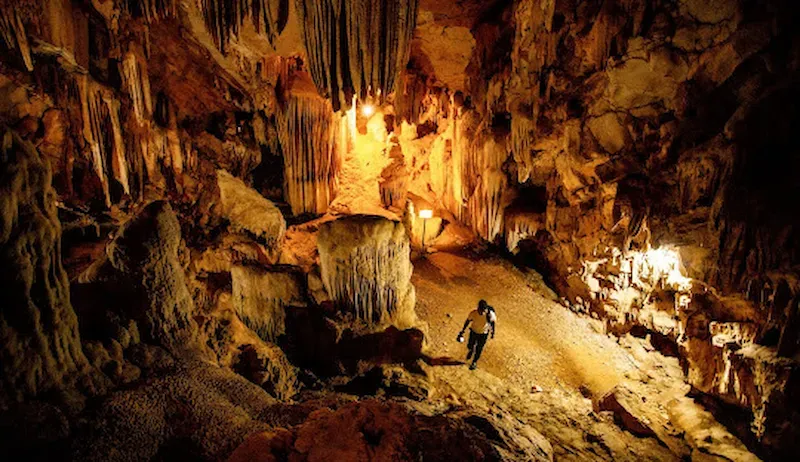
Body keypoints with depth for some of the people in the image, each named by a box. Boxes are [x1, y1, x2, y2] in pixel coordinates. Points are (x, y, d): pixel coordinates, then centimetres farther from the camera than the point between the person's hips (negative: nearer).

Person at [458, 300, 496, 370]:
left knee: (478, 350, 13)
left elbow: (493, 322, -10)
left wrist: (493, 332, 1)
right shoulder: (473, 313, -29)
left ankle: (474, 362, 41)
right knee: (470, 346, 19)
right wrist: (463, 330, 1)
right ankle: (471, 351, 58)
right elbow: (468, 321, -9)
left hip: (483, 334, -1)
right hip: (473, 332, 1)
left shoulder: (490, 314, -32)